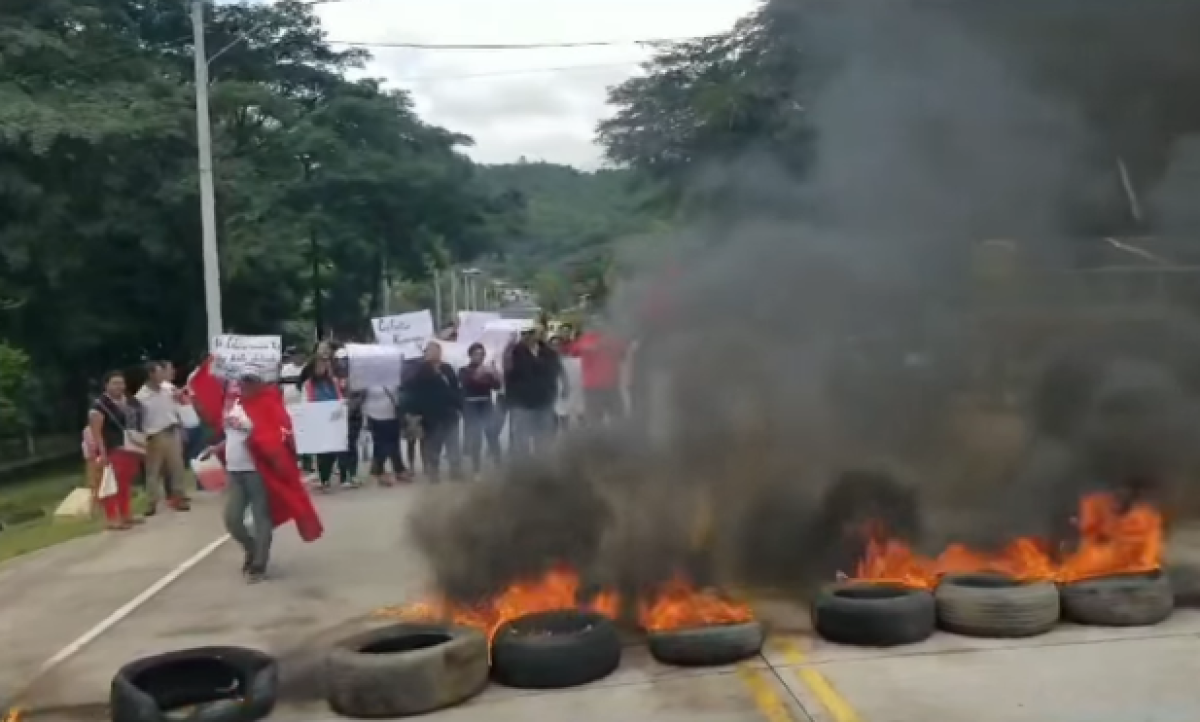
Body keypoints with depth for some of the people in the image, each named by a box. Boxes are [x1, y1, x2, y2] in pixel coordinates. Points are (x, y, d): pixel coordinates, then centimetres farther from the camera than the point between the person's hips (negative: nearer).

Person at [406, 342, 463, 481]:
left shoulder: (448, 369, 10)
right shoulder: (420, 372, -3)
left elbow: (456, 390, 12)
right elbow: (414, 393, -9)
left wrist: (459, 407, 3)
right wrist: (415, 413, -16)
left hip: (449, 414, 3)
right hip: (430, 417, -3)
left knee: (454, 446, 3)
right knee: (432, 448, 5)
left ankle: (457, 472, 8)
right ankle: (433, 473, 12)